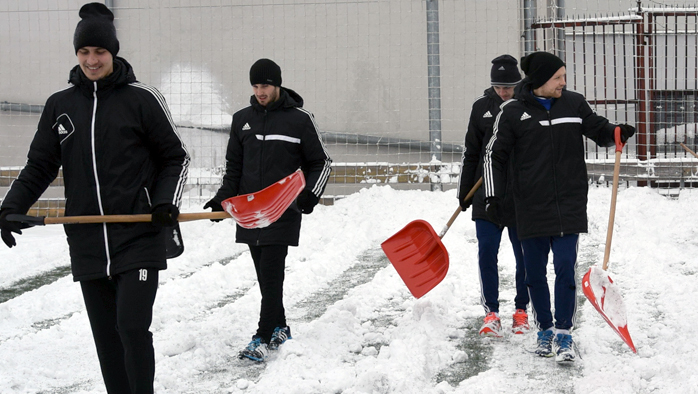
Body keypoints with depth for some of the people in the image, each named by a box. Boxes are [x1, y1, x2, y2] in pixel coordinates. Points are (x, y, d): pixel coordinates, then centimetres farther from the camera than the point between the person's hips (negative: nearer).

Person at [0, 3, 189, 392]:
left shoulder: (141, 98, -3)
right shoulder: (60, 105, 8)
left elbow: (176, 158, 4)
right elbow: (41, 165, 12)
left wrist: (166, 202, -12)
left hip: (140, 239, -4)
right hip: (88, 244, 4)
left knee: (133, 328, -11)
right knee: (106, 336, 7)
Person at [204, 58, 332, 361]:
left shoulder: (300, 120, -1)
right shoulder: (242, 120, 12)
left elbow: (321, 162, 6)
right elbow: (233, 166, 18)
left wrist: (311, 193, -9)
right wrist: (222, 199, 5)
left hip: (283, 211, -5)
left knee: (272, 274, -11)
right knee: (265, 276, 8)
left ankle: (263, 339, -11)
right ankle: (280, 329, 21)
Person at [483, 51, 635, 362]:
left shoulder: (574, 103, 3)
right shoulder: (513, 112, -3)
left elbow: (597, 129, 12)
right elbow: (495, 155, 2)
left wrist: (616, 132, -11)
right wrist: (493, 196, -5)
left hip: (569, 205, 1)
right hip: (531, 208, 0)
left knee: (566, 267, -5)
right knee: (535, 272, 8)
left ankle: (564, 333, 2)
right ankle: (544, 329, 24)